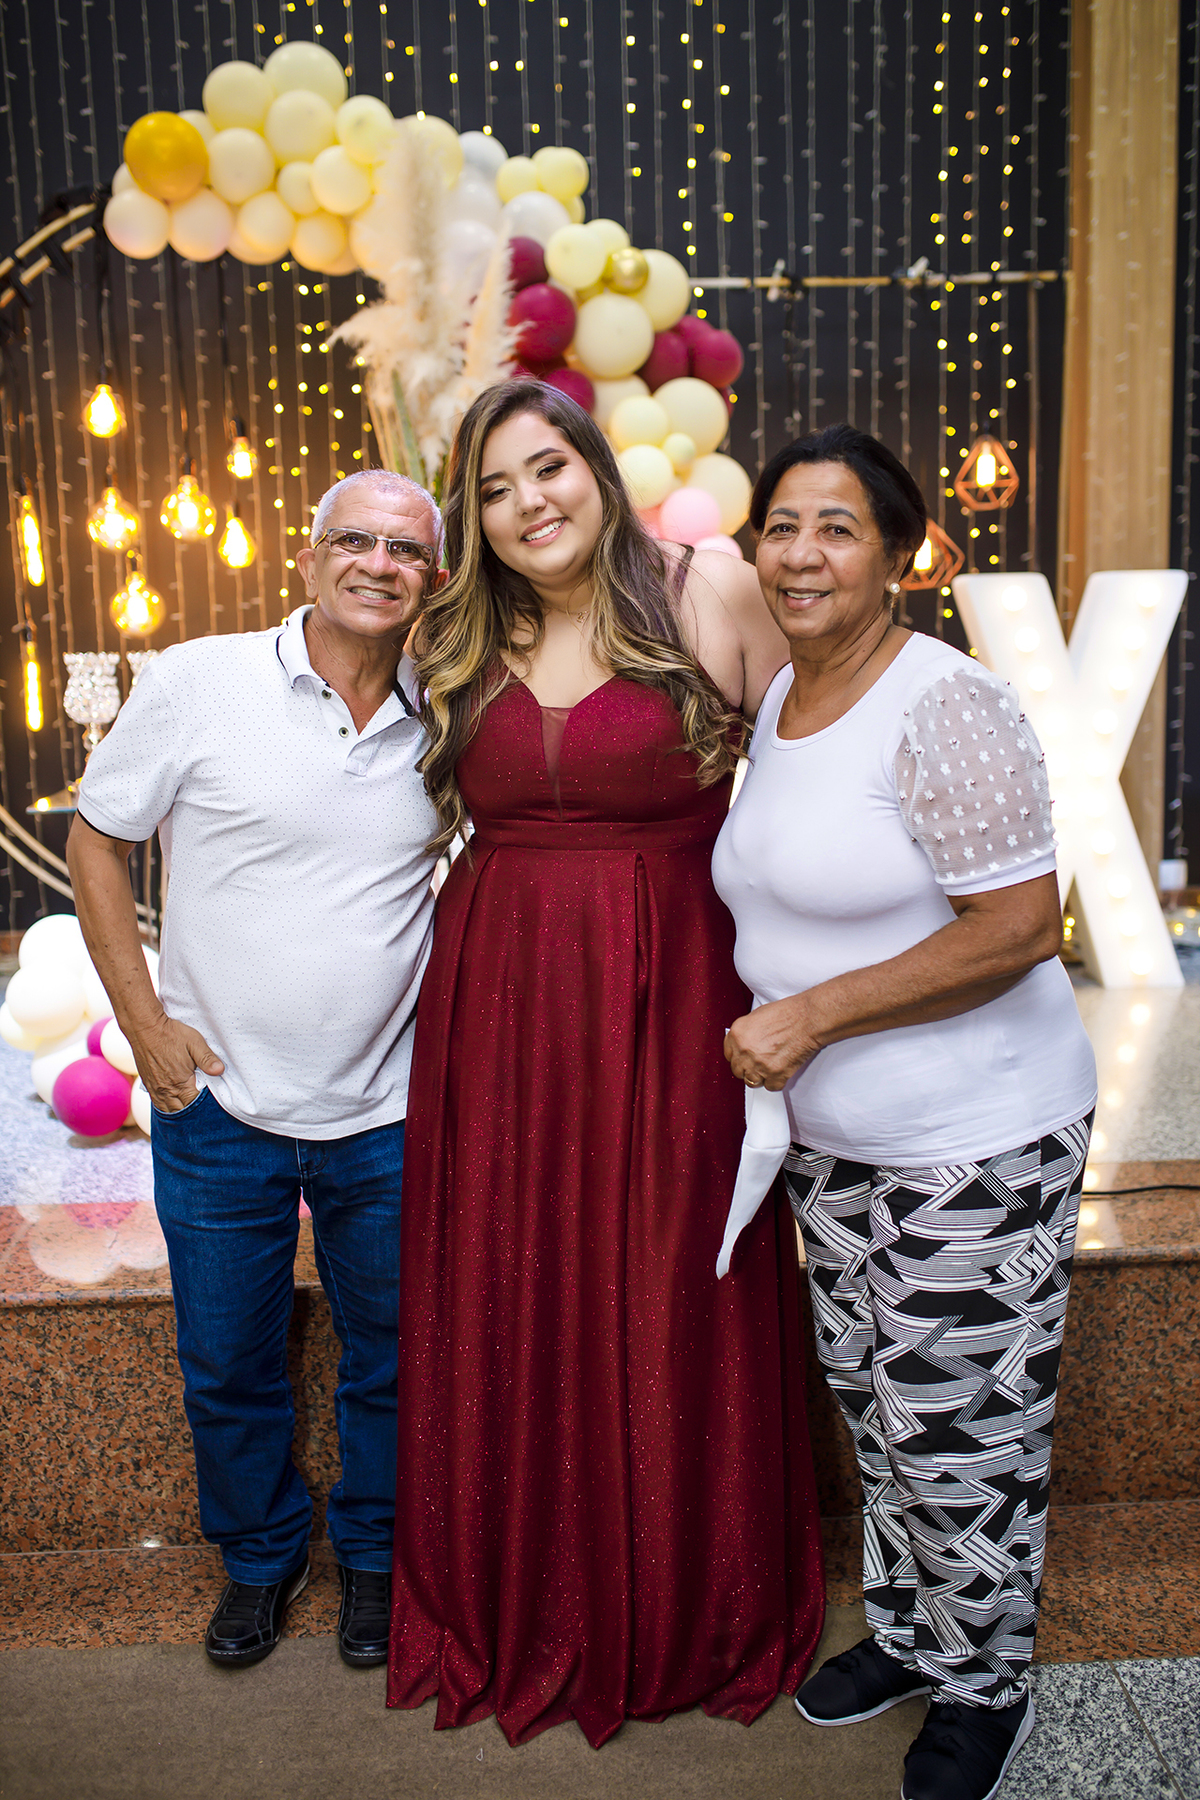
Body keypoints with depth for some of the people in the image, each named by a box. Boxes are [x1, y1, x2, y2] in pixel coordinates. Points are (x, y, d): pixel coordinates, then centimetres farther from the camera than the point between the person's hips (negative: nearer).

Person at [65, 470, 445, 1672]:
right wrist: (143, 1022, -6)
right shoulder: (196, 683, -9)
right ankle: (259, 1556, 42)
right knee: (226, 1367, 15)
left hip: (389, 1114, 2)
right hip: (218, 1101, -1)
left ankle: (375, 1554, 41)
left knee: (391, 1358, 15)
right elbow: (96, 841, 0)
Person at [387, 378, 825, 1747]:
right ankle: (519, 1617, 36)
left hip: (671, 1006, -3)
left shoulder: (710, 595, -4)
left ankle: (693, 1621, 34)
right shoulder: (455, 642, 8)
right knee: (508, 1307, 11)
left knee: (670, 1311, 8)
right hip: (497, 1005, 4)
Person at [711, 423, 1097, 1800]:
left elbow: (1019, 926, -23)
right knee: (872, 1405, 21)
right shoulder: (776, 701, 7)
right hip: (832, 1135, 8)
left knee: (958, 1434, 7)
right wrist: (775, 1030, 9)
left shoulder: (945, 705, -19)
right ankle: (906, 1631, 44)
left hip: (974, 1143, -8)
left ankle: (986, 1689, 33)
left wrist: (813, 1016, -22)